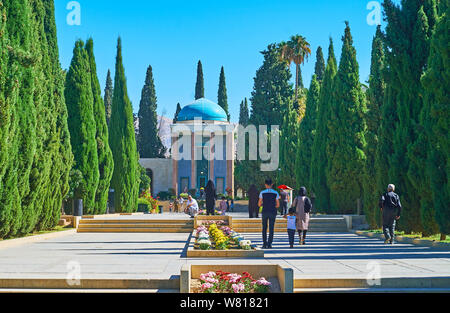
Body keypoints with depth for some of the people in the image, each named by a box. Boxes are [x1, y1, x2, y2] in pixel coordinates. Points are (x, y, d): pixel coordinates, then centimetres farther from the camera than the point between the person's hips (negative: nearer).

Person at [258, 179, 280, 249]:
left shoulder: (262, 193, -3)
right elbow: (278, 205, 0)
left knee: (264, 228, 11)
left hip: (265, 212, 0)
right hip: (273, 213, 0)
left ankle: (264, 244, 6)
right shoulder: (275, 193, 0)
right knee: (271, 229, 4)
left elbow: (259, 204, -2)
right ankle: (269, 244, -1)